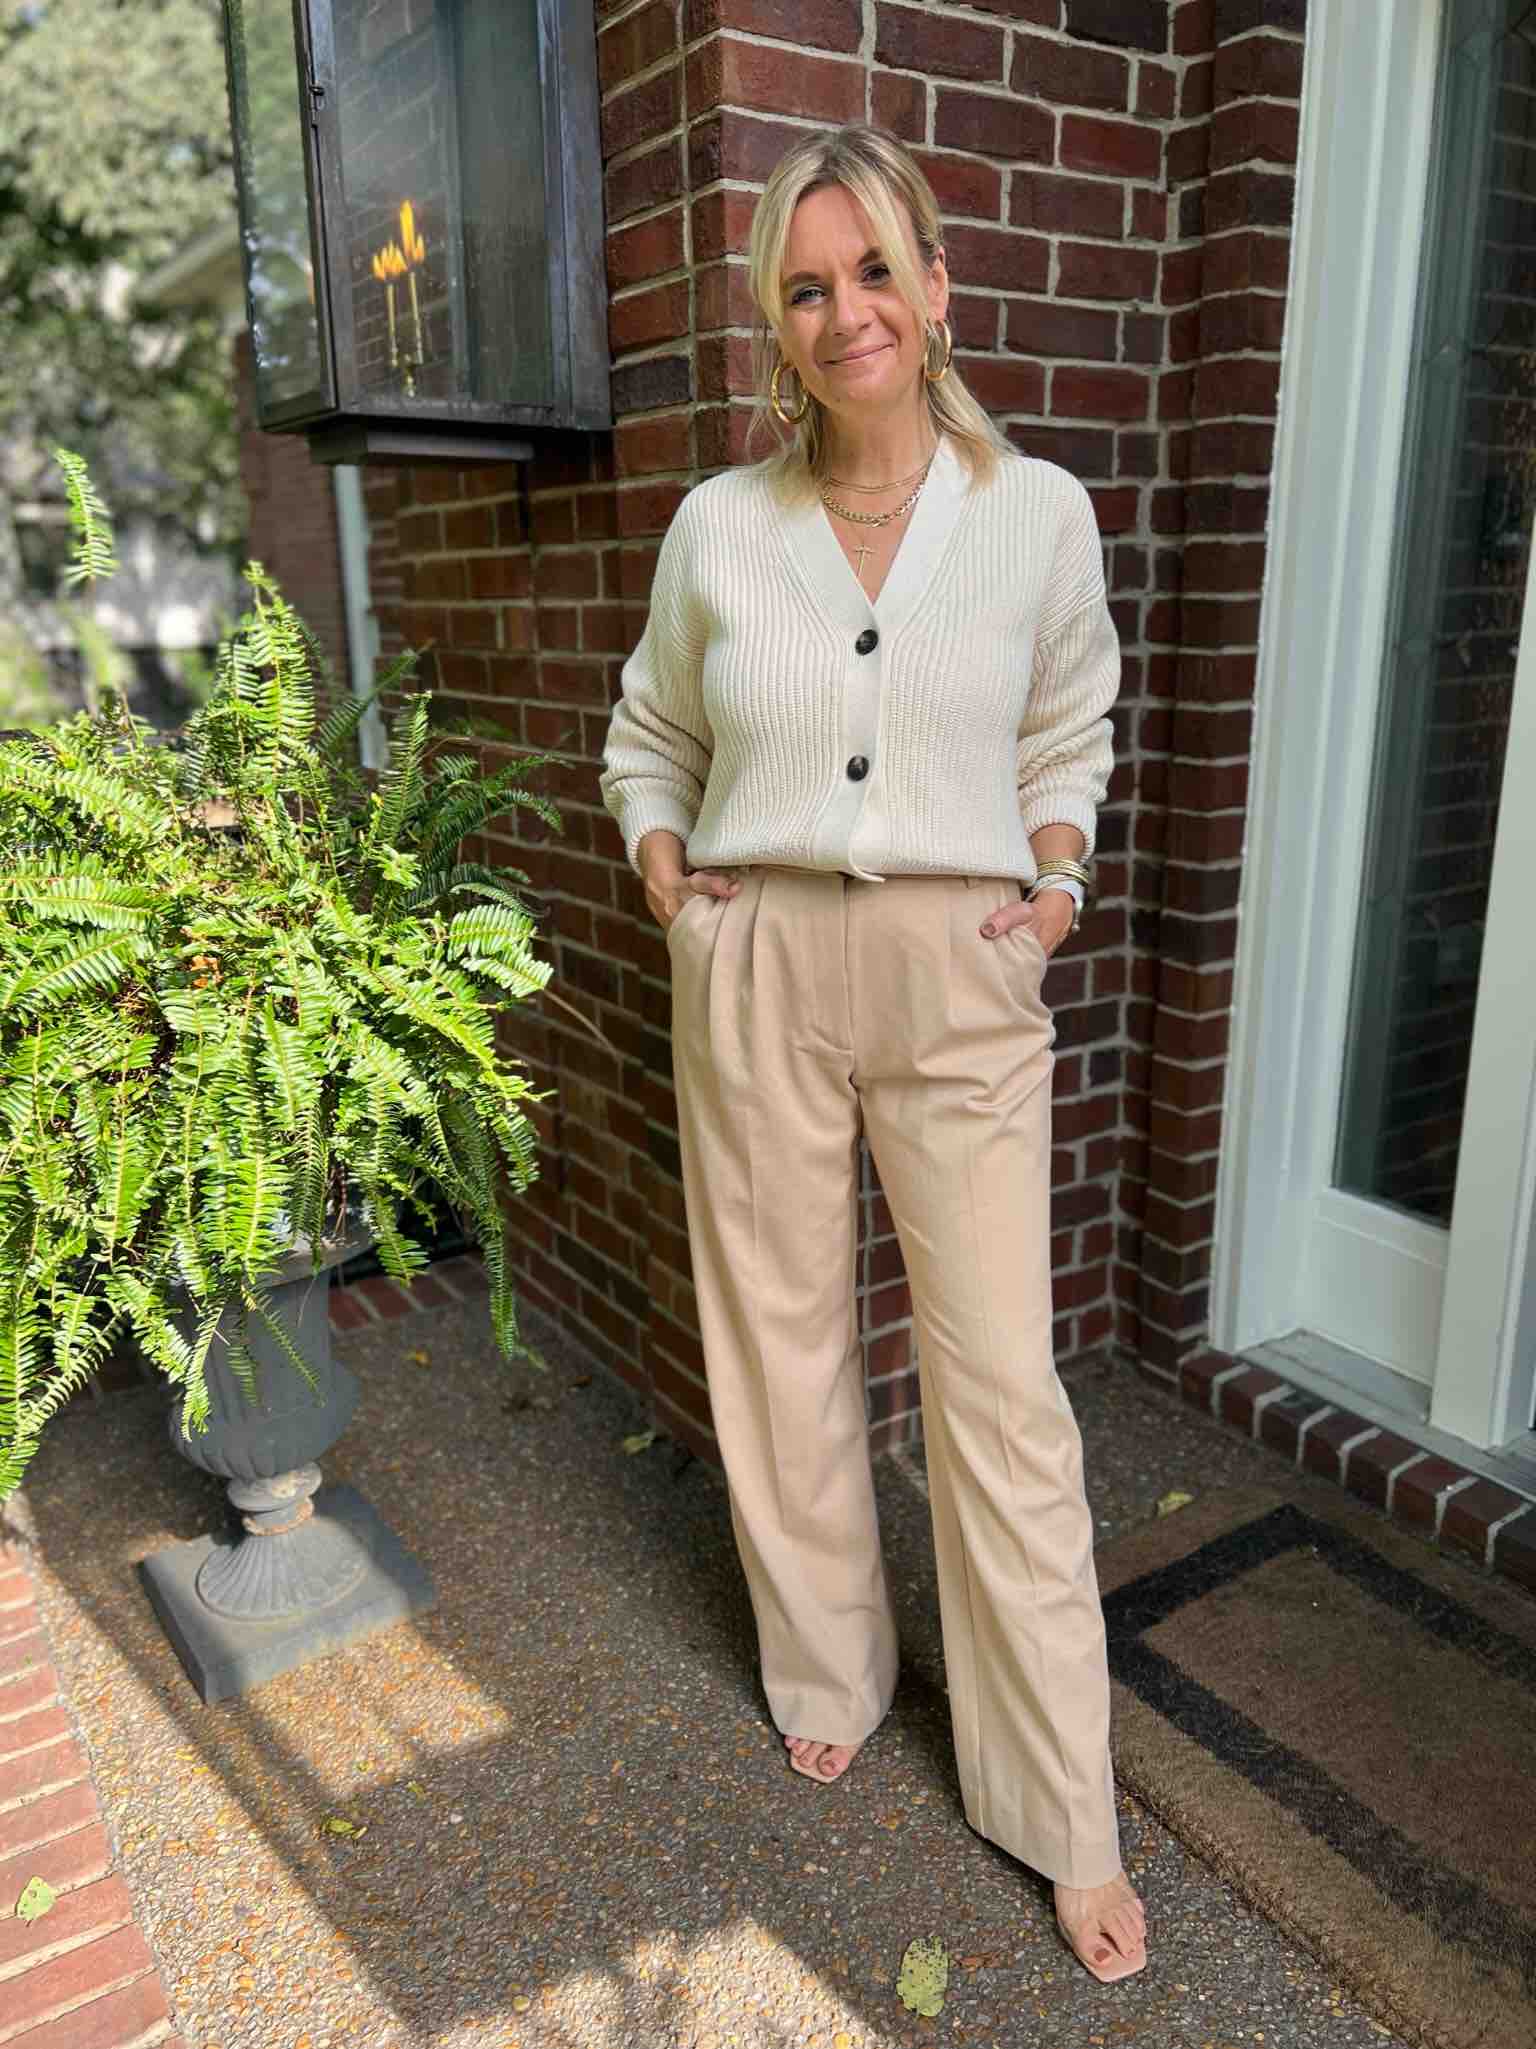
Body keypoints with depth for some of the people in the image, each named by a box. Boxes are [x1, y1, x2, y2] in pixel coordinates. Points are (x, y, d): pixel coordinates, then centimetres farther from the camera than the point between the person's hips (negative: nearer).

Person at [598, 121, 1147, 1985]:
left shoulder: (1039, 512, 2)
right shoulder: (718, 525, 4)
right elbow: (649, 737, 18)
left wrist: (1056, 886, 1)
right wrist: (666, 872, 1)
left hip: (960, 977, -1)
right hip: (758, 972, 2)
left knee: (1000, 1382, 1)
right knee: (784, 1343, 11)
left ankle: (1064, 1812, 19)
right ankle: (829, 1670, 37)